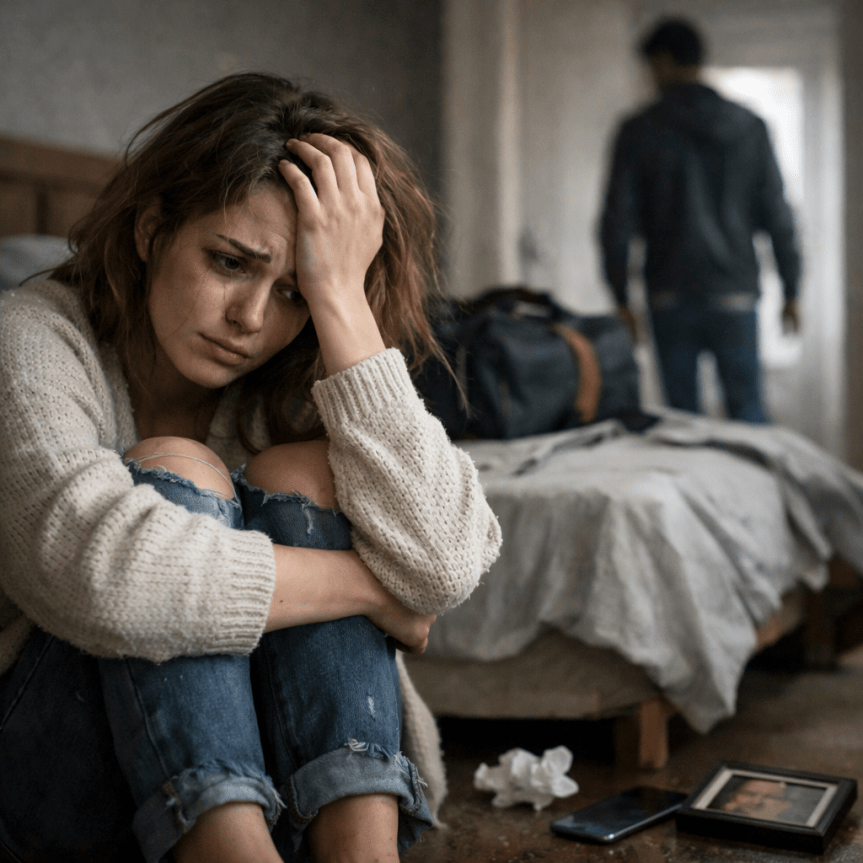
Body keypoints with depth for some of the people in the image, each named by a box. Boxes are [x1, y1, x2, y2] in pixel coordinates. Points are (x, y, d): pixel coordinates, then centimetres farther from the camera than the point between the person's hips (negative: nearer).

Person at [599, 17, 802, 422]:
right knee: (748, 414, 6)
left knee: (683, 415, 6)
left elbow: (616, 222, -4)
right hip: (735, 297, 1)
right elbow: (778, 216, 4)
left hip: (669, 297, -1)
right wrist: (791, 290, 11)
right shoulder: (749, 126, 4)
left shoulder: (638, 131, -2)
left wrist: (621, 298, 3)